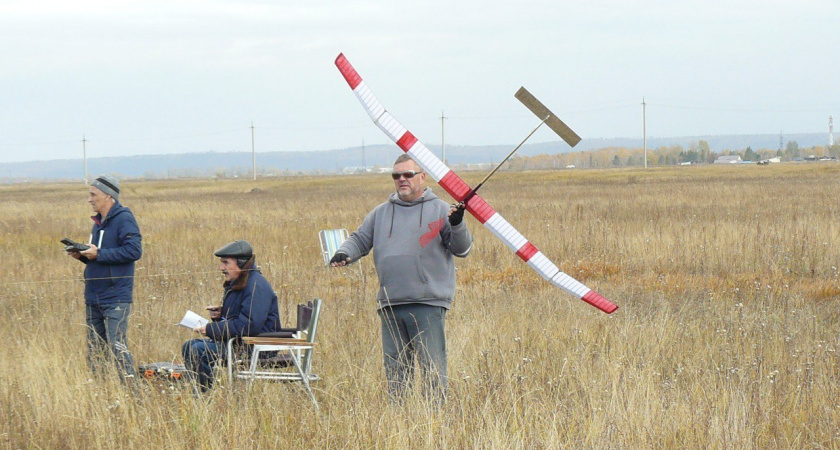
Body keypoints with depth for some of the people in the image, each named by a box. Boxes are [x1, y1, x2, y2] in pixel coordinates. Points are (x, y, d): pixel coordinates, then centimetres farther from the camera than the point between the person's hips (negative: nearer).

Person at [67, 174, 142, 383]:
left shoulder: (124, 219, -9)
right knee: (94, 350, 10)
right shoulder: (98, 223, 18)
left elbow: (134, 251, -21)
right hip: (93, 297, 9)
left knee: (117, 347, -14)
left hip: (115, 298, -9)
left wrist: (98, 254, -20)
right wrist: (83, 255, 5)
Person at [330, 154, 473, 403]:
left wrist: (457, 225, -18)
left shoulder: (440, 210, 5)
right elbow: (360, 239, 22)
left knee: (432, 367, -7)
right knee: (394, 369, 8)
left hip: (428, 305, -4)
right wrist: (344, 253, 1)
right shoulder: (381, 214, 18)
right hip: (391, 306, 4)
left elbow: (462, 249, 2)